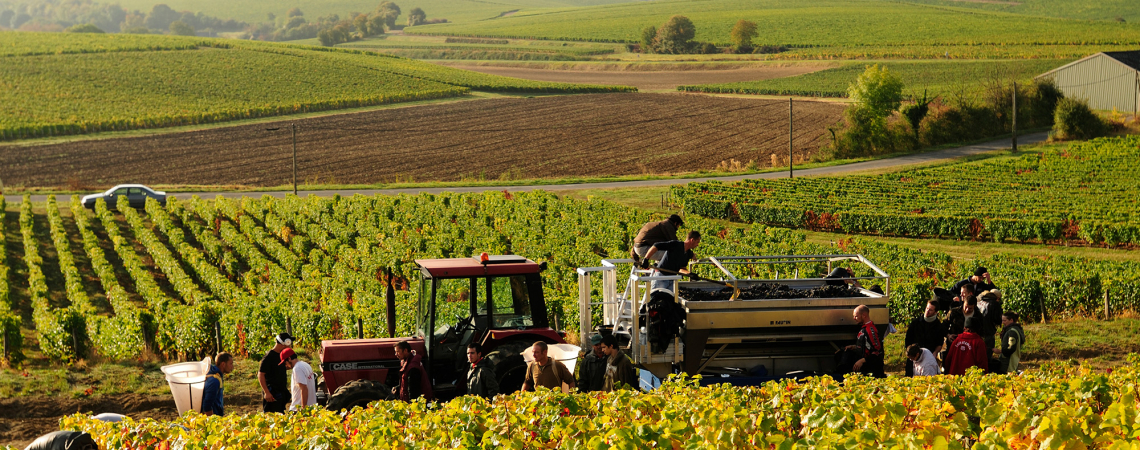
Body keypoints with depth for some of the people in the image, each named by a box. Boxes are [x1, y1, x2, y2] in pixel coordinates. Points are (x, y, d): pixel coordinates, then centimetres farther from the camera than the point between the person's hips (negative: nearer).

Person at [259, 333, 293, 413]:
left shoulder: (281, 355, 12)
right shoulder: (269, 356, -14)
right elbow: (260, 375, -17)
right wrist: (267, 392, -22)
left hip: (281, 391, 9)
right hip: (272, 393, -9)